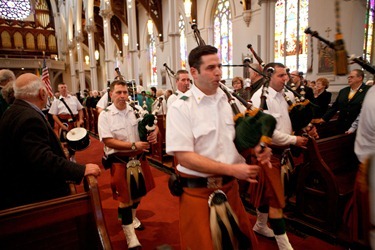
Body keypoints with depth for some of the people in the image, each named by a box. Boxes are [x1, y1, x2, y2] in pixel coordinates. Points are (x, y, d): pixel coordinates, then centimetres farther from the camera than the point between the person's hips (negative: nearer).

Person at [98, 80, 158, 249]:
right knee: (125, 196, 4)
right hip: (119, 161, -5)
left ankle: (131, 216, 50)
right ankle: (130, 235, 19)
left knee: (139, 191, 20)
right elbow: (108, 141, -18)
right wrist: (133, 145, -25)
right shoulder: (105, 115, -11)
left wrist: (154, 133, -17)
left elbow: (153, 125, 7)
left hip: (139, 158, 5)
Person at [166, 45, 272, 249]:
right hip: (197, 192, -5)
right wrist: (232, 169, -23)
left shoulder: (229, 101, 3)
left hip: (230, 187, 5)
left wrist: (255, 149, -9)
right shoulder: (181, 107, -13)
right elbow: (184, 156, -19)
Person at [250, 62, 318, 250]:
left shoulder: (285, 95, 6)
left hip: (280, 150, 8)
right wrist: (294, 140, -15)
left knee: (268, 191, 22)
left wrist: (306, 129, -2)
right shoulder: (261, 98, -18)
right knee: (276, 197, -2)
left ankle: (260, 225, 43)